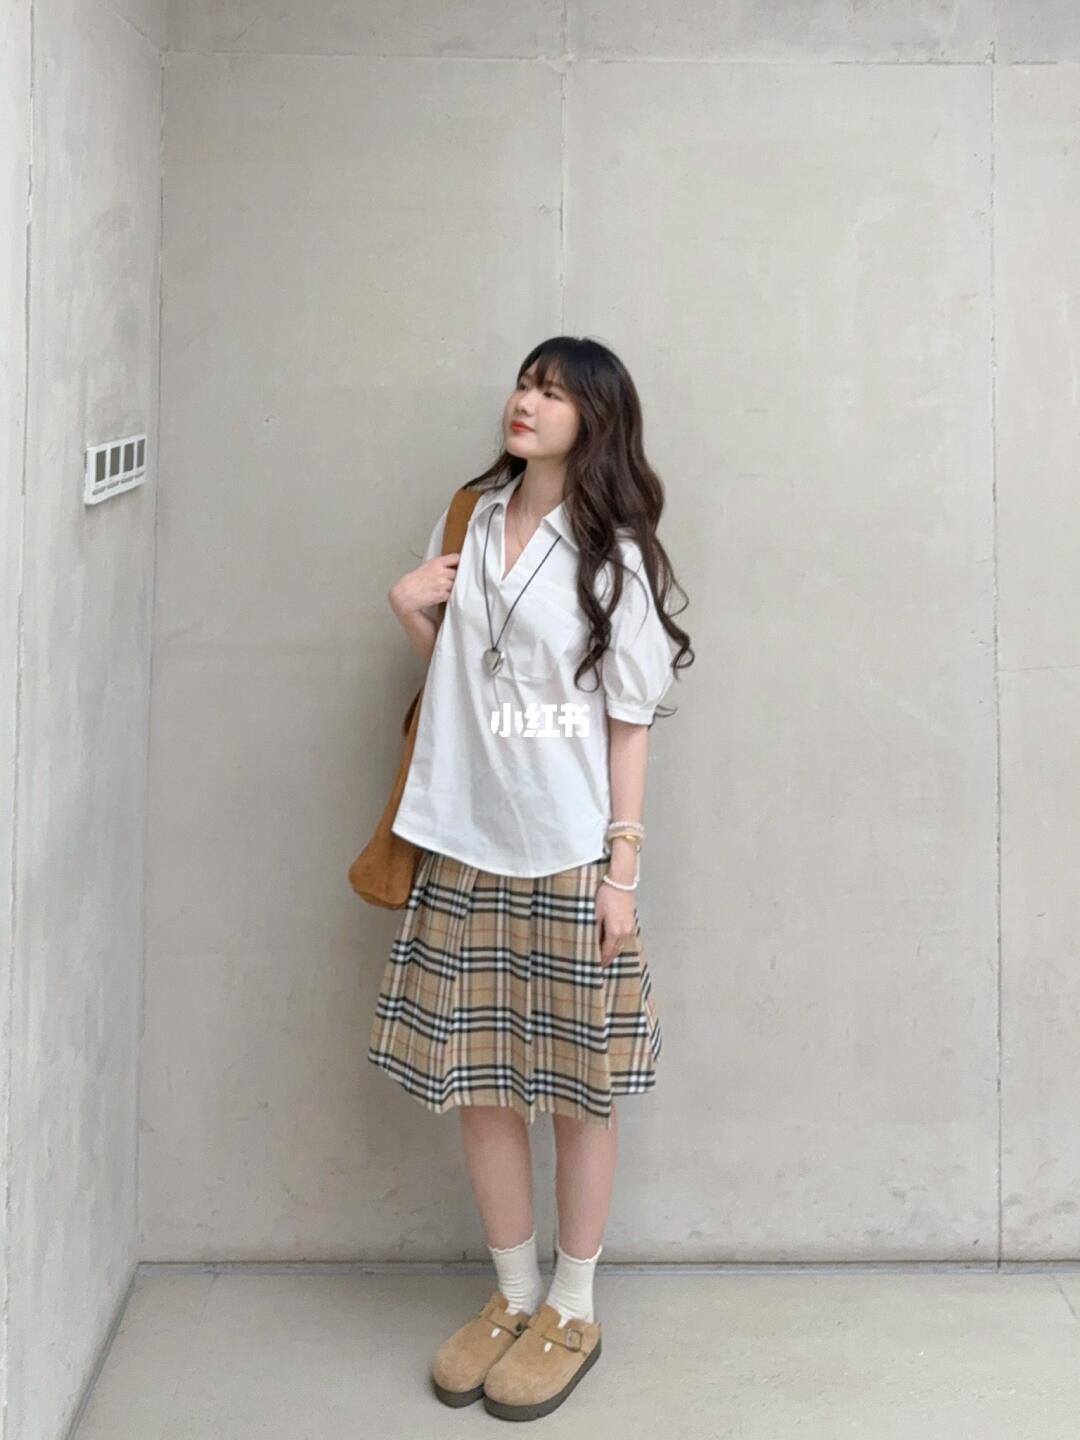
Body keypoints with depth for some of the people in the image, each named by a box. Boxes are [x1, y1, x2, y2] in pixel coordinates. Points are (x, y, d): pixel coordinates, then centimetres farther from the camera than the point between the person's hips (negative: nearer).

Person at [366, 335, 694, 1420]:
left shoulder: (614, 555, -5)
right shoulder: (469, 521, 8)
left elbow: (628, 722, -6)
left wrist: (624, 865, -10)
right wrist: (410, 611, -1)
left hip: (567, 853, -4)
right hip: (464, 844, 5)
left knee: (576, 1087, 5)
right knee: (476, 1079, 10)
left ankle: (573, 1310, 21)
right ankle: (512, 1296, 27)